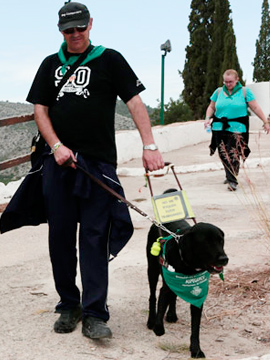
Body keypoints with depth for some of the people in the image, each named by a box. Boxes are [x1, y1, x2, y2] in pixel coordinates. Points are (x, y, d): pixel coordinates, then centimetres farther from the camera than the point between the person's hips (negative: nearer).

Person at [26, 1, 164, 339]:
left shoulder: (109, 59, 6)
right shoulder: (51, 64, 15)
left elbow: (135, 102, -1)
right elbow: (40, 109, 11)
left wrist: (149, 145, -12)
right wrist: (56, 146, -5)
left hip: (98, 162, -3)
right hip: (58, 161, 3)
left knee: (94, 238, -5)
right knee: (60, 235, 6)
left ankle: (94, 314, -2)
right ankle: (68, 305, 19)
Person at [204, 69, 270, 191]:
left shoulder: (245, 91, 3)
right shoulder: (218, 91, 11)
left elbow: (255, 108, 2)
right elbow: (211, 107, 18)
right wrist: (208, 118, -1)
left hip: (237, 128, -4)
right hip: (219, 128, 4)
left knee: (234, 154, -12)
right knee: (223, 154, 7)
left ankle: (232, 181, -7)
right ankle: (230, 176, 26)